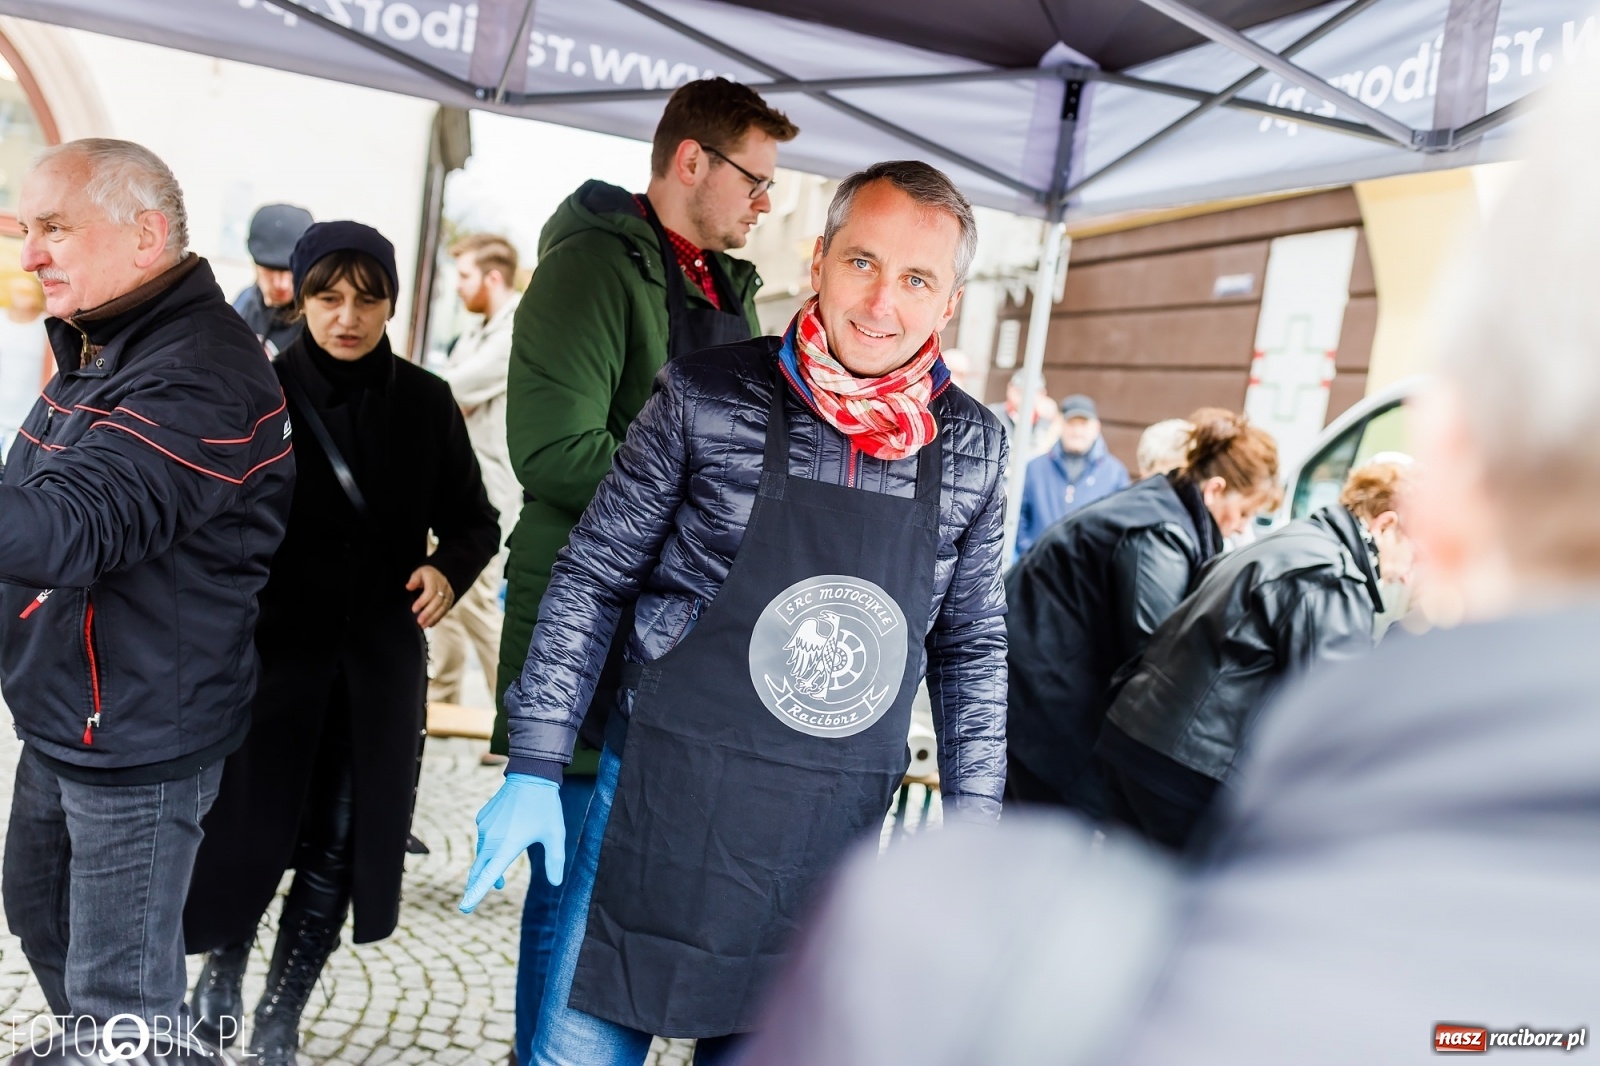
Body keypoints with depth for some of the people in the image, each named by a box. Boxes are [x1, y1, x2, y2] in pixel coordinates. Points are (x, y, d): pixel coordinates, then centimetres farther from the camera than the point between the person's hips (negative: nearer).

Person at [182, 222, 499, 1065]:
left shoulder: (425, 402, 0)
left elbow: (476, 522, 5)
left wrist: (449, 568, -16)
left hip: (379, 661, 2)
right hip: (272, 652, -2)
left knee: (339, 845, 6)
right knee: (250, 831, 6)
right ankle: (222, 962, 39)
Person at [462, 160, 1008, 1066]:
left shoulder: (973, 446, -1)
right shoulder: (707, 397, -10)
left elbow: (972, 648, 7)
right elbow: (593, 577, -3)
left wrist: (975, 825, 4)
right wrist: (535, 769, -5)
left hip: (833, 840, 3)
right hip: (666, 796, -2)